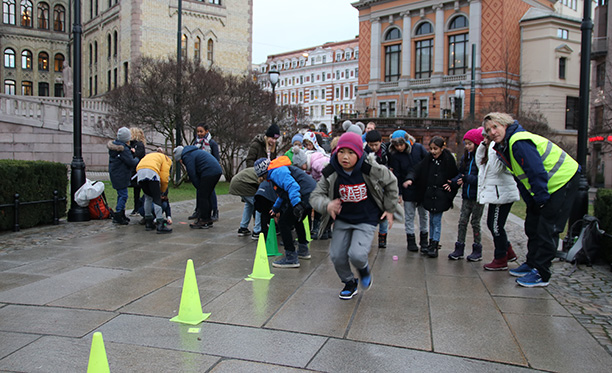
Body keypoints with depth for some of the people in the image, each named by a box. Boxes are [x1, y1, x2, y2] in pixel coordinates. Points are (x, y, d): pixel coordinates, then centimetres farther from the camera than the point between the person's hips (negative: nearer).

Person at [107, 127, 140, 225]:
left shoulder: (113, 144, 10)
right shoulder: (123, 149, -20)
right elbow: (131, 162, -20)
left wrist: (131, 153, 1)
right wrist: (137, 159, 0)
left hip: (115, 173, 10)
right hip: (120, 175, -10)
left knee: (121, 194, 17)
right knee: (123, 195, -5)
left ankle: (121, 214, 25)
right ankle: (117, 216, -3)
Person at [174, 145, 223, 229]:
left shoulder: (187, 157, -3)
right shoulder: (194, 152, 29)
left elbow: (192, 175, -7)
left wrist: (198, 187, 2)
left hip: (209, 173, -10)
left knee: (202, 197, -3)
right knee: (206, 196, 16)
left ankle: (204, 222, 0)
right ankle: (208, 221, 20)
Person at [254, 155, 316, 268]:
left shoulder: (277, 172, -11)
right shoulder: (279, 170, 25)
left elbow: (292, 185, -28)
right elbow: (283, 194, 39)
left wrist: (296, 204, -38)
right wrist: (276, 208, 47)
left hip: (305, 197, -11)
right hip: (312, 194, 11)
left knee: (284, 223, -5)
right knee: (296, 220, 32)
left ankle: (291, 258, -3)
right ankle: (303, 250, 45)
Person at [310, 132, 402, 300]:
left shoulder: (370, 169, -18)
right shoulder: (331, 173, -13)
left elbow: (391, 182, 0)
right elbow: (315, 196, -9)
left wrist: (390, 209, 4)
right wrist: (327, 204, -32)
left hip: (366, 220, -3)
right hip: (342, 219, 3)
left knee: (356, 255, -21)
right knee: (337, 256, 1)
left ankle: (364, 268, 17)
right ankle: (350, 283, 30)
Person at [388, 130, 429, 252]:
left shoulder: (419, 148, -7)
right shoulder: (395, 155, -7)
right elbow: (396, 175, -5)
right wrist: (398, 193, -8)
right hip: (408, 190, -1)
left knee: (423, 214, 10)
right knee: (409, 215, 5)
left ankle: (424, 241, 22)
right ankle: (411, 240, 15)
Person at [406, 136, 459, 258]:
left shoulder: (448, 159, -6)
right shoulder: (428, 158, 4)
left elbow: (456, 177, 4)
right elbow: (417, 170, 0)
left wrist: (451, 185, -11)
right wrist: (410, 178, -17)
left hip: (441, 194, -4)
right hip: (429, 193, 4)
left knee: (437, 220, -4)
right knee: (432, 219, 11)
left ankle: (435, 246, 3)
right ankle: (432, 243, 21)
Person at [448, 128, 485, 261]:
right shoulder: (465, 157, 10)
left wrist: (467, 178, -21)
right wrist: (454, 181, -7)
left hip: (478, 196, -6)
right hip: (467, 195, 6)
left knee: (475, 222, 3)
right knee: (462, 221, 4)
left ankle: (477, 251, 17)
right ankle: (459, 250, 10)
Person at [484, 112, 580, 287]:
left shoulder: (519, 143, -26)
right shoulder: (503, 147, 6)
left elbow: (537, 172, -27)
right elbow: (521, 176, 12)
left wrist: (541, 199, -19)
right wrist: (530, 201, 9)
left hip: (562, 180, -10)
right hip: (543, 187, 10)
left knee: (547, 229, -8)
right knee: (532, 225, 15)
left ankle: (541, 274, -1)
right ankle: (531, 264, 28)